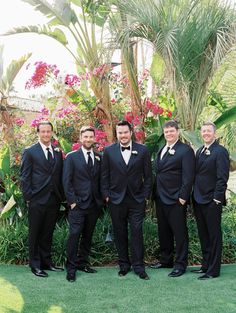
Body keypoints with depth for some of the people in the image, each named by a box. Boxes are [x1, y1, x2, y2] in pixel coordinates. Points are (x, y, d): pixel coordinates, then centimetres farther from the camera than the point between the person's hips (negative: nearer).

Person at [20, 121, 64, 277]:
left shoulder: (58, 152, 10)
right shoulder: (30, 152, -2)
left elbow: (60, 175, 12)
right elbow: (25, 177, -4)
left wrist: (61, 196, 5)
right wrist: (28, 197, -10)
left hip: (54, 200, 4)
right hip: (37, 200, -4)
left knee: (48, 233, 14)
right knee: (35, 234, 6)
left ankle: (47, 261, 26)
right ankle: (35, 265, 16)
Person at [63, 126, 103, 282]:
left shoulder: (99, 158, 9)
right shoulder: (72, 157, -1)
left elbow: (101, 180, 12)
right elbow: (67, 181, -4)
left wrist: (102, 199, 3)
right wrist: (72, 201, -10)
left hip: (94, 204, 4)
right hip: (78, 204, -4)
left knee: (88, 235, 11)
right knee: (75, 234, -7)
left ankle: (83, 262, 23)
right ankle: (71, 268, 4)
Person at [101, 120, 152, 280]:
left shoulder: (142, 150, 1)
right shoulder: (109, 151, 3)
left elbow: (148, 175, 4)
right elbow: (105, 176, 5)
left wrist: (146, 195, -1)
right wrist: (106, 195, -1)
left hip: (137, 200, -1)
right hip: (116, 199, 1)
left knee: (137, 233, -1)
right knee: (120, 233, 9)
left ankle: (138, 266, 10)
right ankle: (124, 265, 22)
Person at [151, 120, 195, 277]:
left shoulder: (185, 150, -9)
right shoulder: (162, 150, 16)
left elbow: (188, 176, -14)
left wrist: (183, 196, -18)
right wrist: (155, 194, 11)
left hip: (176, 199, -8)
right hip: (160, 198, 8)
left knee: (179, 232, 2)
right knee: (163, 231, 16)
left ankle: (180, 264, 11)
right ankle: (166, 260, 28)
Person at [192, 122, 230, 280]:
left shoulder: (220, 151, -10)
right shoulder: (200, 151, 14)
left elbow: (222, 178, -15)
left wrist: (217, 199, -18)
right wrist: (195, 196, 10)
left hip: (212, 201, -8)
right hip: (198, 200, 8)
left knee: (214, 236, 3)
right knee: (203, 236, 16)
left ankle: (213, 270, 12)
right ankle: (206, 265, 28)